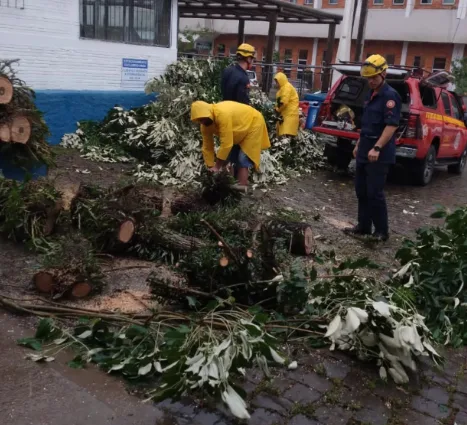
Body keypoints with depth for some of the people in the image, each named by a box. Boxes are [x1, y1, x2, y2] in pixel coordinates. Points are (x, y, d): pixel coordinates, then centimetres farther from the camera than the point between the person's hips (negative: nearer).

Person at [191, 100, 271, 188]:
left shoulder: (223, 114, -40)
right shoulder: (205, 124, -14)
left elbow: (226, 144, -40)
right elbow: (207, 148, -8)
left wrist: (217, 166, -34)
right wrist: (211, 168, -13)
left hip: (253, 124, -8)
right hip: (239, 131, 8)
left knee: (243, 159, -16)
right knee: (230, 157, 7)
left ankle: (241, 187, -17)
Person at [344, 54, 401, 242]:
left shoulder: (390, 96, -13)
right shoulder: (371, 95, 15)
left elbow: (392, 125, -22)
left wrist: (377, 148, -28)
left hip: (379, 154, -9)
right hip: (365, 151, 9)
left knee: (374, 193, -7)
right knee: (361, 191, 13)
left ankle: (382, 231, 5)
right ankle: (364, 226, 24)